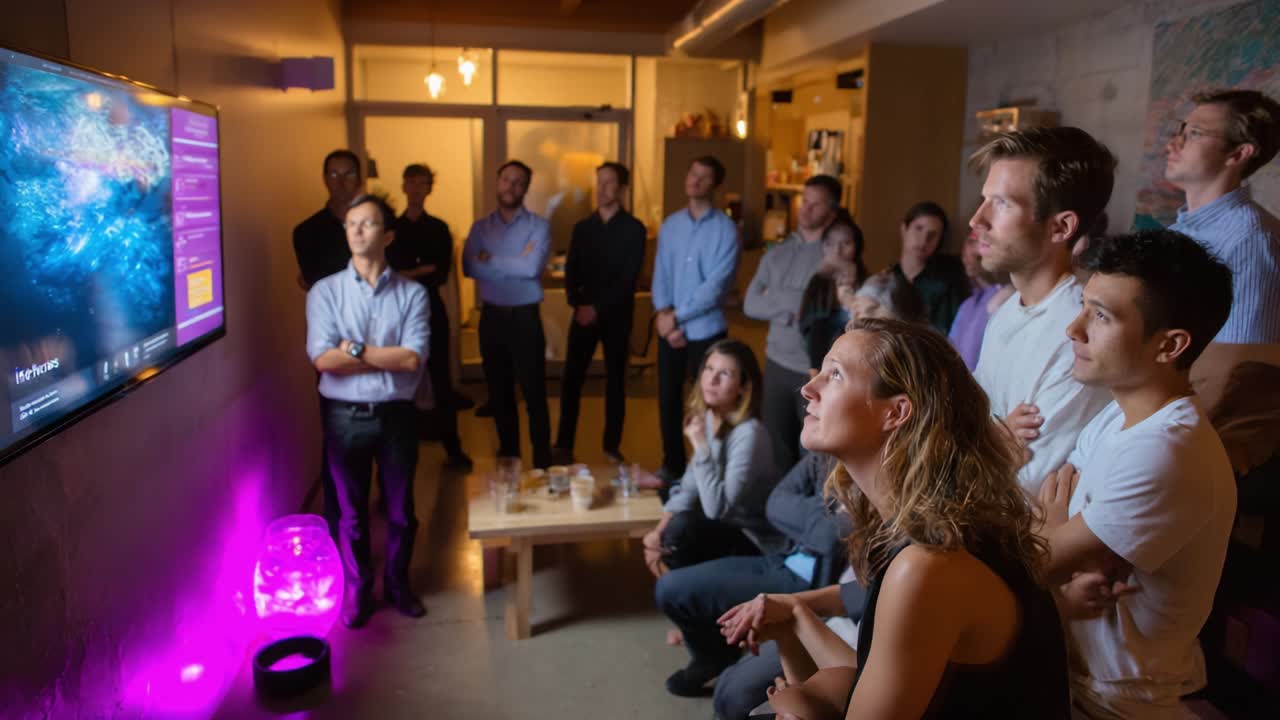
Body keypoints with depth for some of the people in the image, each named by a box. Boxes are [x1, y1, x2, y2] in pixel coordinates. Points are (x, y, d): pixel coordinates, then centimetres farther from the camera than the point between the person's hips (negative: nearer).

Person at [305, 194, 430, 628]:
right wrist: (388, 357, -13)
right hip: (344, 416, 0)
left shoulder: (412, 294, -3)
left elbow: (413, 359, -14)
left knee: (401, 509, 14)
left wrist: (355, 349, -13)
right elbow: (323, 360, -14)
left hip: (396, 415, 0)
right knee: (352, 511, 13)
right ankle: (358, 591, 32)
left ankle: (398, 584, 35)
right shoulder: (325, 292, -3)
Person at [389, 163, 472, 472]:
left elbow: (442, 274, -4)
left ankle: (453, 449, 6)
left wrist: (406, 274, -10)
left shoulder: (439, 228, 6)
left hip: (431, 309, 0)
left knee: (441, 380, 1)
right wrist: (424, 270, -9)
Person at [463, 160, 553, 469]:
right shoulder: (480, 227, 8)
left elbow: (532, 267, -18)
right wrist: (514, 264, -13)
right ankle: (508, 454, 26)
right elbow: (469, 267, -8)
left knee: (533, 391, -2)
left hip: (525, 317, -4)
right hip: (491, 317, 4)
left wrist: (491, 259, -9)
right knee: (499, 391, 12)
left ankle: (542, 459, 9)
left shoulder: (538, 226, -2)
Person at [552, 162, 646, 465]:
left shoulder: (634, 229, -2)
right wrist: (578, 304, -10)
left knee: (615, 380, 6)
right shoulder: (582, 227, 9)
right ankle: (563, 445, 8)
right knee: (572, 378, -1)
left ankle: (612, 445, 17)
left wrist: (598, 308, -15)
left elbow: (629, 278, -9)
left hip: (616, 315, -2)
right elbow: (571, 271, 7)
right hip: (584, 312, 3)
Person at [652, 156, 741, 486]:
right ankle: (672, 464, 27)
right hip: (669, 328, 4)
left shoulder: (725, 229, -8)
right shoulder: (670, 224, 7)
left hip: (705, 330, -4)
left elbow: (715, 285, -15)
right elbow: (660, 274, 4)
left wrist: (677, 316, -15)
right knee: (668, 398, 11)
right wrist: (662, 313, -11)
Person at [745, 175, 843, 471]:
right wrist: (792, 312, -13)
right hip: (777, 364, 5)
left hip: (816, 370, -4)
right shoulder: (778, 253, 9)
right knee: (776, 446, 14)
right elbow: (750, 304, 1)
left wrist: (775, 298, -10)